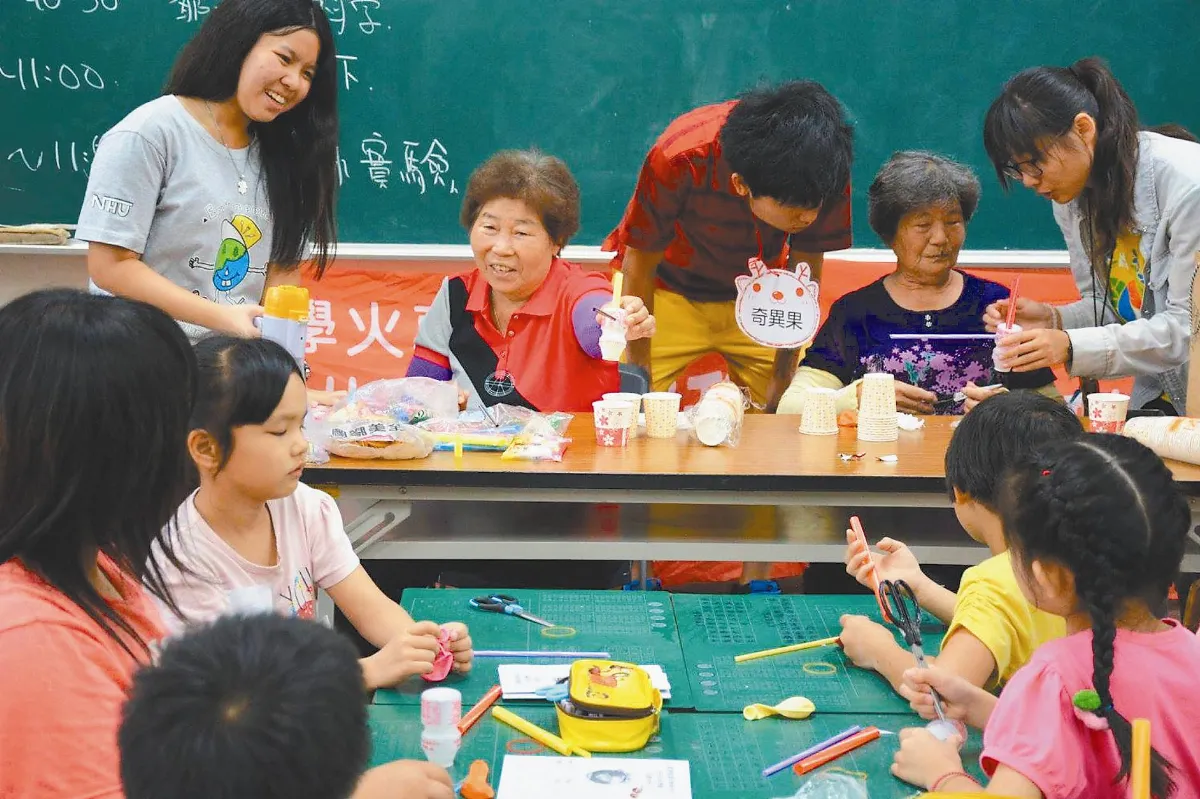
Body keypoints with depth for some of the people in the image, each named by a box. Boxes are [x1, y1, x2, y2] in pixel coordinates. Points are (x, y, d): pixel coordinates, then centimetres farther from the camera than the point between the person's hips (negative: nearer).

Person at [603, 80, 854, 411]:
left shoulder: (826, 169, -28)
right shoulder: (678, 161, -35)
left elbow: (806, 268, -12)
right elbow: (640, 269, -21)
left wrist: (783, 377, -4)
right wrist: (639, 375, -12)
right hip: (668, 287, -2)